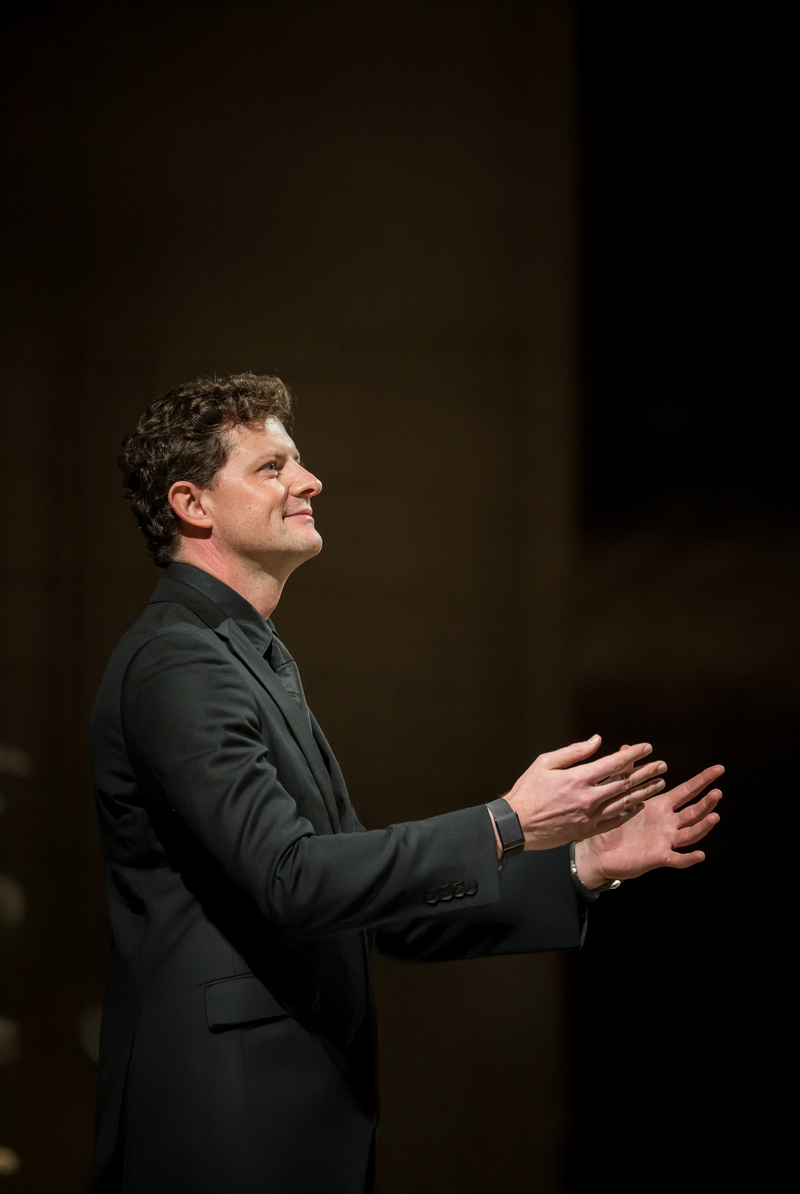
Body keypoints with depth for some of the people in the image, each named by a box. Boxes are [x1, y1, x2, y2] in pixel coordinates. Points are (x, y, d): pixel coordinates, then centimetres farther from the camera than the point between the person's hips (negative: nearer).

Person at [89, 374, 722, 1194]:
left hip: (308, 1119, 9)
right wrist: (508, 826, -21)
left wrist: (581, 866, 8)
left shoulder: (256, 663, 19)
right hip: (218, 1125, -9)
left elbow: (380, 905, 16)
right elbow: (293, 879, -22)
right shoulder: (177, 663, -12)